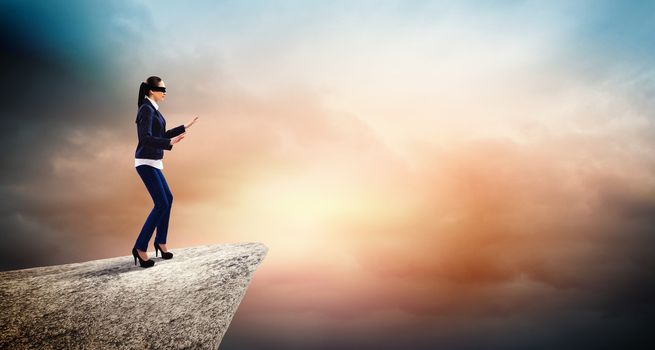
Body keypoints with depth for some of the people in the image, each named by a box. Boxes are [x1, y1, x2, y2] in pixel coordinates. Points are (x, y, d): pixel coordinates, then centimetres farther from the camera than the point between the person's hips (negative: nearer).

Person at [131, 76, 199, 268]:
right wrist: (170, 143, -36)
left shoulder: (152, 109, 14)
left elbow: (161, 135, 23)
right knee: (161, 204, -12)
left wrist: (185, 127, 26)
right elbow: (146, 139, -26)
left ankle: (160, 241, 26)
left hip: (152, 162, 10)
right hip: (146, 163, -10)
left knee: (168, 199, 16)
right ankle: (140, 247, -5)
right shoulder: (146, 110, -16)